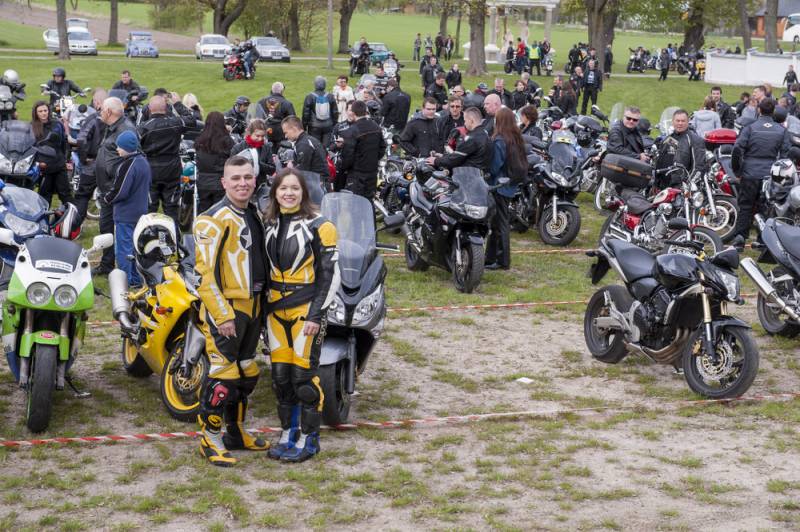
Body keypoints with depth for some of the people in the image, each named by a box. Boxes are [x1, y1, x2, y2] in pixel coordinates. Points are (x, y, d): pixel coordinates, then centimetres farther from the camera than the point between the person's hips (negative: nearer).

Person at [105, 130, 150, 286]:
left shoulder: (128, 165, -21)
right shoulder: (144, 162, 9)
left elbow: (120, 191, -23)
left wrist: (108, 198, -3)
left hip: (125, 215, -9)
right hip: (140, 213, 9)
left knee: (123, 249, -3)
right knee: (136, 247, 16)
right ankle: (136, 278, 23)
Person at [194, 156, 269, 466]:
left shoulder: (254, 215, 13)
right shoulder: (213, 219, -14)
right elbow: (206, 272, -19)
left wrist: (263, 304, 18)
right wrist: (222, 315, -22)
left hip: (252, 307, 9)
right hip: (225, 309, -9)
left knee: (246, 372, 16)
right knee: (222, 374, -8)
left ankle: (235, 432, 29)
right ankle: (210, 440, 2)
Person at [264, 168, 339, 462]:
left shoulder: (318, 225, -7)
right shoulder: (269, 224, 10)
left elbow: (330, 274, -9)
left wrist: (316, 314, -14)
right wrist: (264, 306, 13)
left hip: (306, 309, -6)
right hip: (276, 309, 6)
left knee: (303, 374, -5)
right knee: (280, 374, 8)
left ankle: (308, 438, 7)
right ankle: (288, 433, 20)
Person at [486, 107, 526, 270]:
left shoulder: (499, 141, -19)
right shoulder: (517, 139, 5)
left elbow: (494, 167, -18)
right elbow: (522, 164, 11)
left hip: (499, 185, -8)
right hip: (511, 186, 8)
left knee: (500, 223, 0)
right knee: (497, 222, 16)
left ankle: (503, 261, 5)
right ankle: (490, 258, 24)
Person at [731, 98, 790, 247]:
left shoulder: (750, 127, -3)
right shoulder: (781, 130, 3)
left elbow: (738, 148, -10)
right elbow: (786, 153, 3)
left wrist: (737, 170, 1)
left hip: (750, 174, -1)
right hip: (771, 175, 1)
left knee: (745, 206, 5)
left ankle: (740, 234, -9)